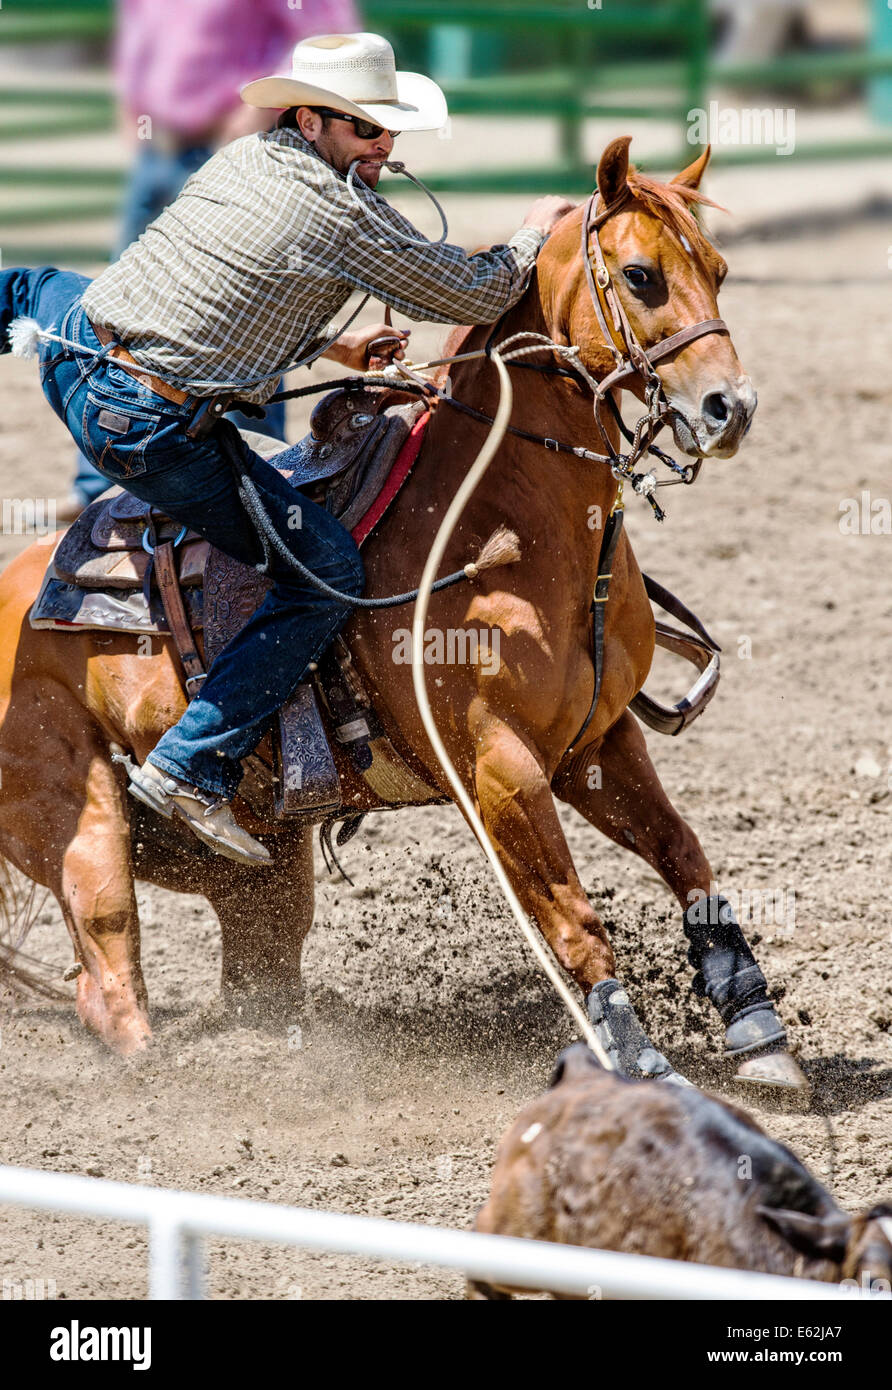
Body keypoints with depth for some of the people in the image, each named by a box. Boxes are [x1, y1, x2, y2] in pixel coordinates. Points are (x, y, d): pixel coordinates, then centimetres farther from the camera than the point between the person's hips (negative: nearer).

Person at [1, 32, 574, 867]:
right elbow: (475, 298, -3)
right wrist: (532, 235, 15)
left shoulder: (241, 160, 10)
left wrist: (328, 346, 27)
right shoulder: (344, 213, -13)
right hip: (148, 430, -8)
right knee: (328, 569, -3)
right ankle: (192, 768, -6)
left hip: (71, 356, 8)